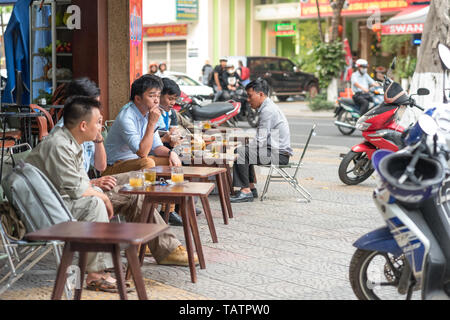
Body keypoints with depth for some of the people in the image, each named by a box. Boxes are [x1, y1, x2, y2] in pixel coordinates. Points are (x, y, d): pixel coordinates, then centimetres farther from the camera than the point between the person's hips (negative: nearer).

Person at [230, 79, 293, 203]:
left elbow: (260, 142, -21)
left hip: (279, 154, -11)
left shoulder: (268, 111, -17)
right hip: (277, 150, 11)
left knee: (240, 153, -20)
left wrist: (242, 147, -11)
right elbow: (262, 139, 21)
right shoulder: (267, 107, 17)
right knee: (245, 152, 22)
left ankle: (246, 191, -18)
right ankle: (251, 187, 17)